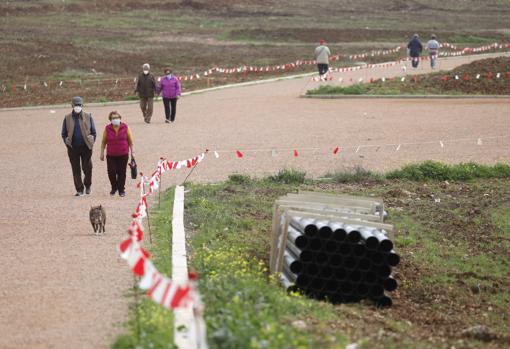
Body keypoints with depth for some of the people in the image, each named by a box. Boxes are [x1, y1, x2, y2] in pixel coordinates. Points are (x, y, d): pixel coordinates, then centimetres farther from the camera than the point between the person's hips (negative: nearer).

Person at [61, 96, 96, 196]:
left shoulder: (88, 117, 4)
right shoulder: (67, 118, 5)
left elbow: (93, 132, 9)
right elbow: (64, 133, 11)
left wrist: (91, 143, -1)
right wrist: (67, 143, -4)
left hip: (86, 147, -1)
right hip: (73, 148, 1)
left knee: (87, 168, 0)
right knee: (76, 170, 1)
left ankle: (87, 185, 26)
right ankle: (79, 190, 7)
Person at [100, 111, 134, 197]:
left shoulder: (125, 127, -2)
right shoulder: (107, 128, -2)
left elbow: (130, 140, 5)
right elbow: (103, 142, 6)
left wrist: (132, 151, 3)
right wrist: (102, 153, 5)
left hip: (123, 154, 0)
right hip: (111, 155, 0)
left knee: (121, 173, 3)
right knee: (111, 172, -3)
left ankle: (121, 190, 17)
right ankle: (114, 187, 21)